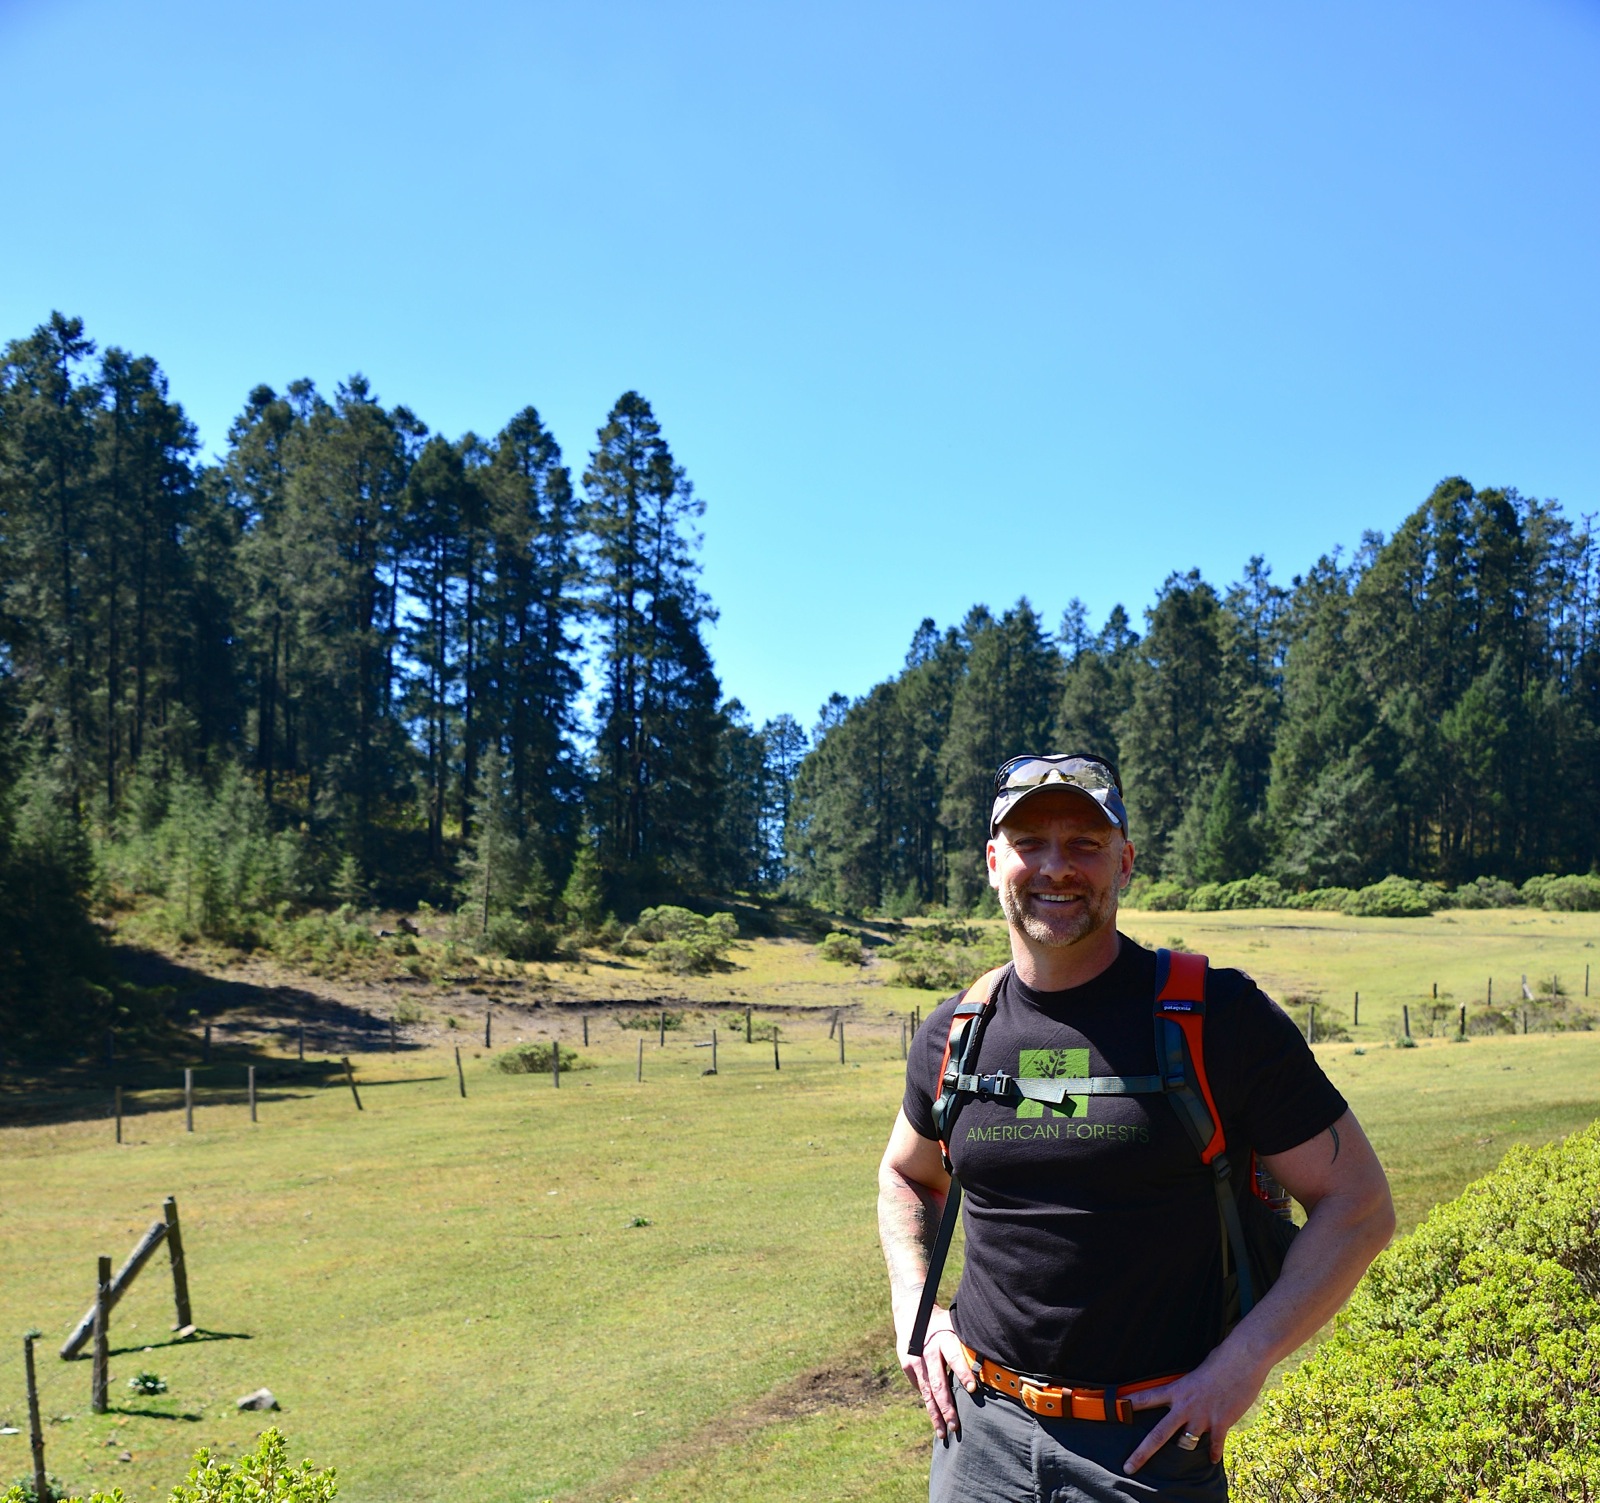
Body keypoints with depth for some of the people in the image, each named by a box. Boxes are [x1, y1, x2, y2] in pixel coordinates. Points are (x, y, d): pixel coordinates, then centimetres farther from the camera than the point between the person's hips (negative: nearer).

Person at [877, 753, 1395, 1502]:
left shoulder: (1219, 1016, -10)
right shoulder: (953, 1036, 1)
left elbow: (1358, 1205, -7)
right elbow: (906, 1176, 21)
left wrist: (1241, 1364, -13)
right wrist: (914, 1310, 6)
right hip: (979, 1431, 3)